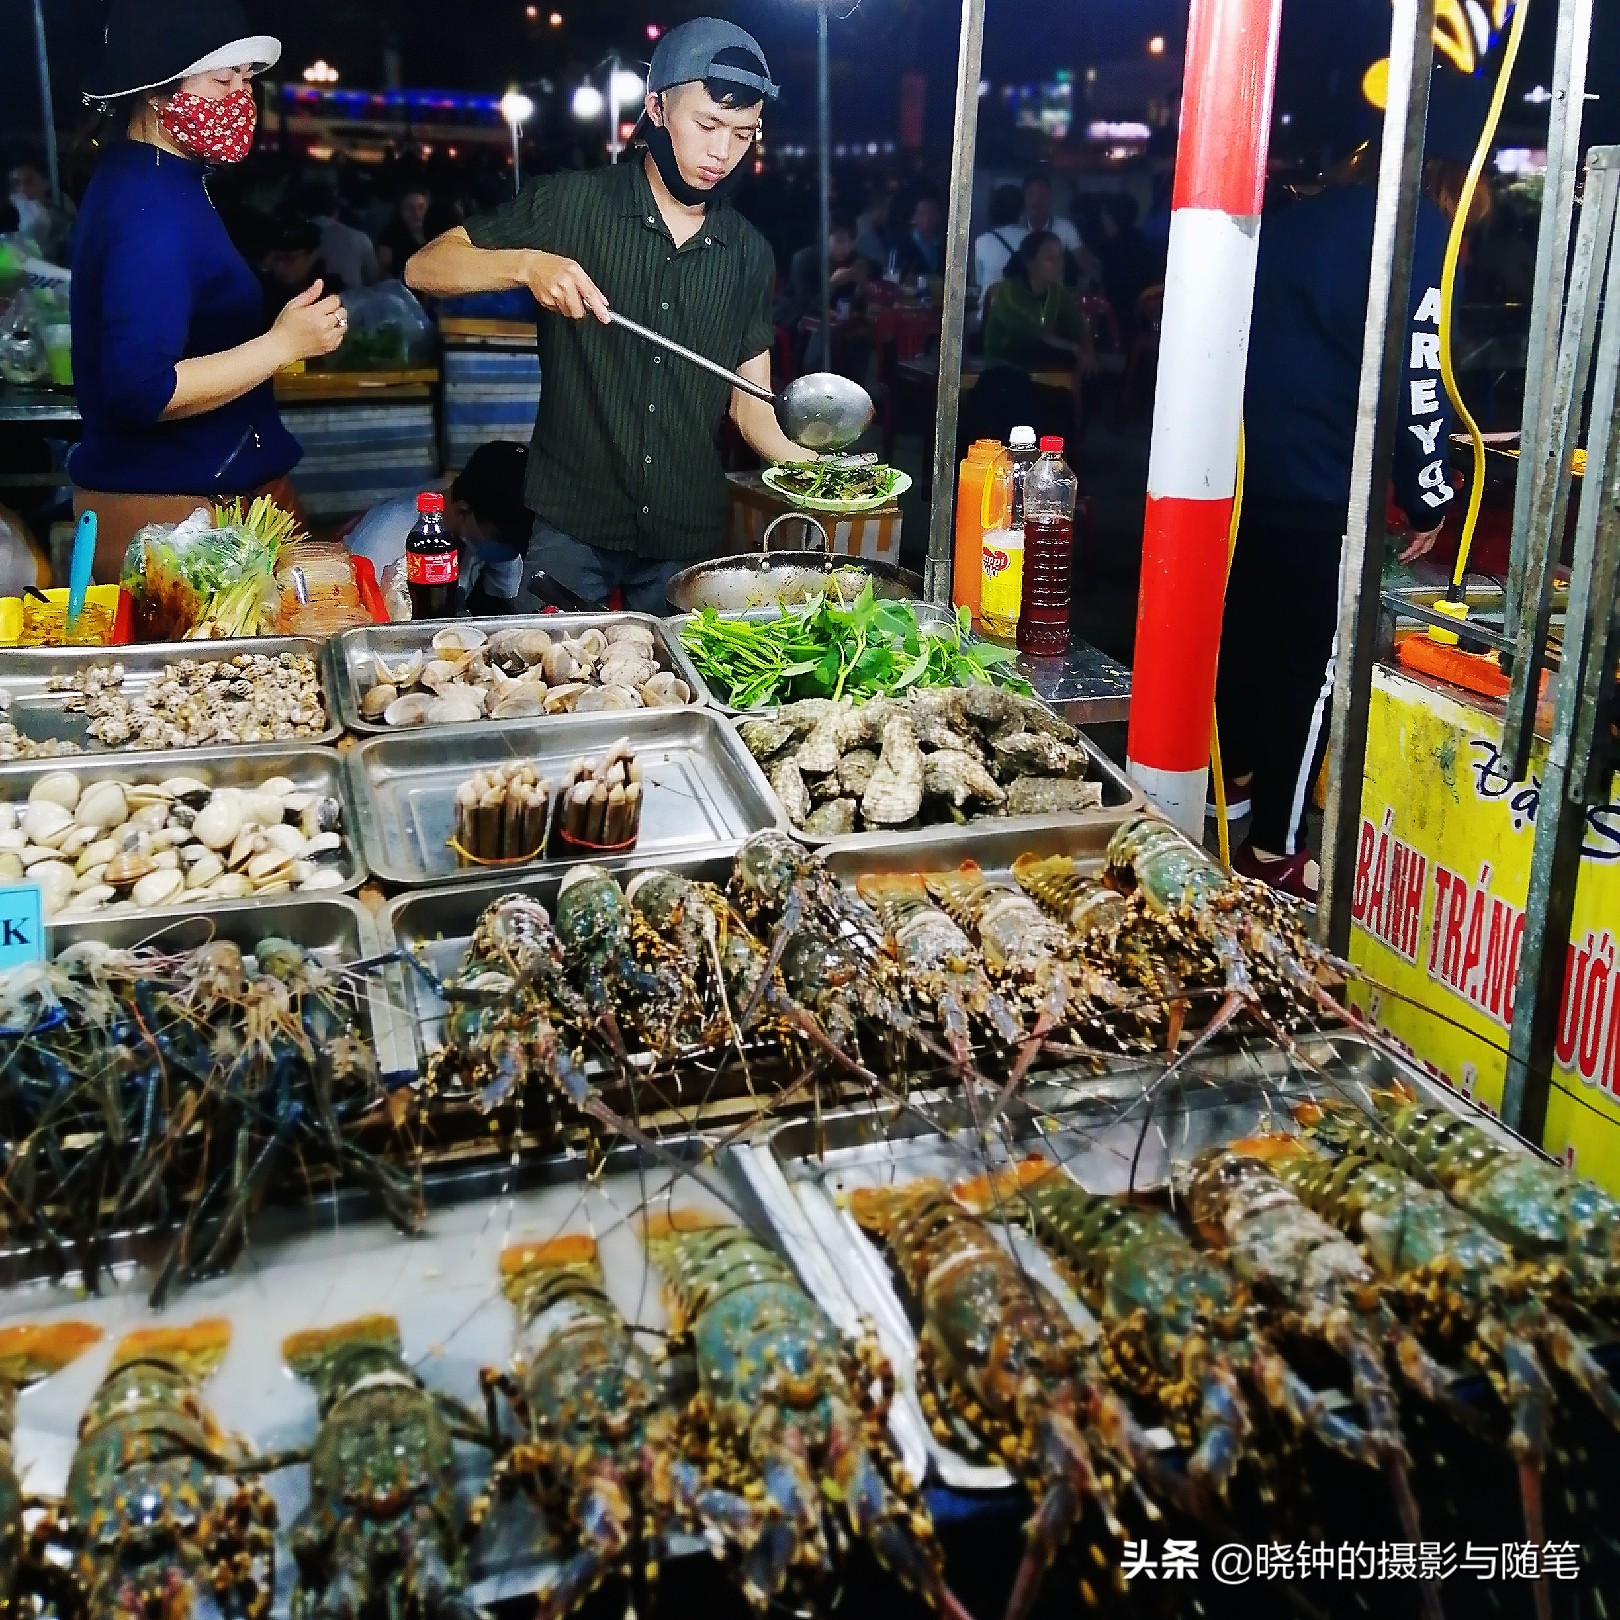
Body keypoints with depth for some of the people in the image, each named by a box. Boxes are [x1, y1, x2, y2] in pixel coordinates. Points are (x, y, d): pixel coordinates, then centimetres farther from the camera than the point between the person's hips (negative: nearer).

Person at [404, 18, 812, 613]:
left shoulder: (750, 253, 6)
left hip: (690, 539, 3)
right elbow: (424, 268, -5)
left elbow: (750, 402, 7)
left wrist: (809, 463, -14)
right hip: (571, 528, -3)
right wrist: (527, 264, -23)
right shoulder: (570, 204, -3)